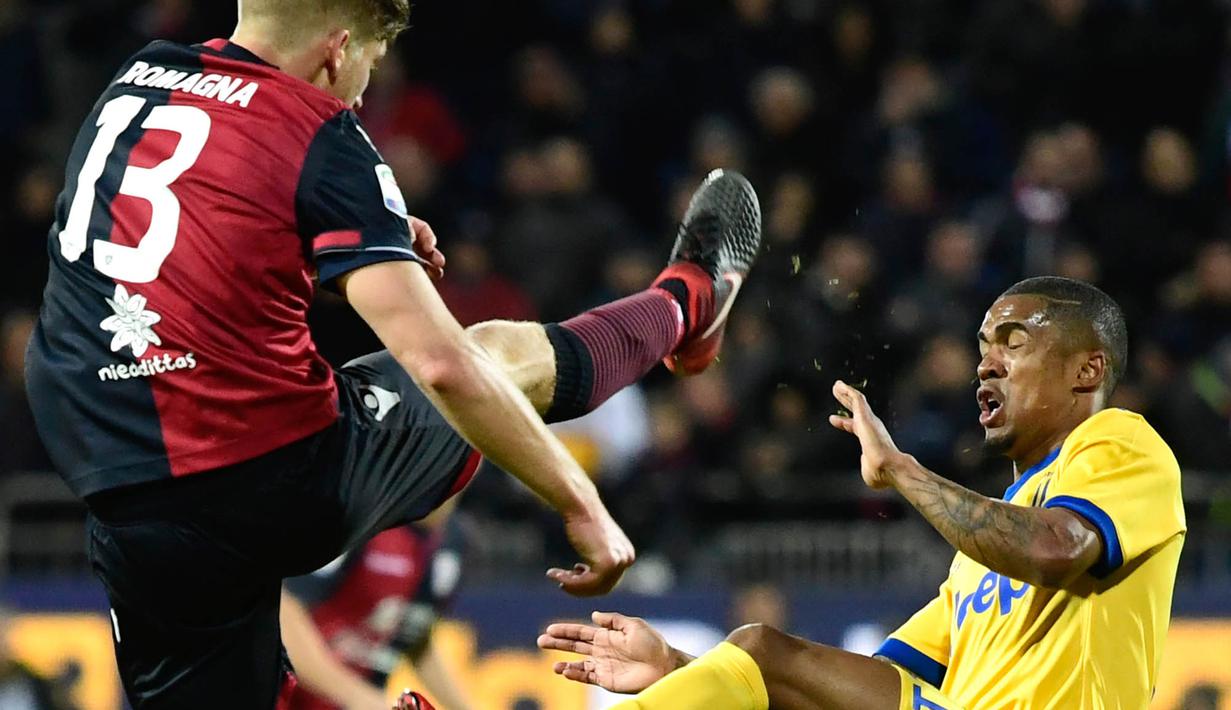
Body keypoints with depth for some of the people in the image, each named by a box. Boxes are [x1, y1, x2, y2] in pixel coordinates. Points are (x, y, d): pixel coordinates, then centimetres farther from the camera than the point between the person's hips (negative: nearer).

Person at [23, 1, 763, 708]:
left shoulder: (130, 84, 9)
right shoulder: (318, 133, -11)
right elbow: (440, 365, -18)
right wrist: (580, 505, -10)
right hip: (293, 488, -3)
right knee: (509, 355, 24)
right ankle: (688, 303, 51)